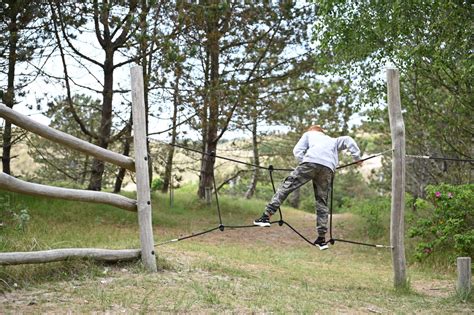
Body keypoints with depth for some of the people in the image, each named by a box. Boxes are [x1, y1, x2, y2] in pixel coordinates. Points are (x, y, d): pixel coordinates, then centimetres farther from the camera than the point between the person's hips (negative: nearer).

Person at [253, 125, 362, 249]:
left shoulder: (308, 134, 33)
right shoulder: (332, 140, 41)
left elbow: (297, 151, 16)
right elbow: (348, 140, 22)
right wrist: (357, 157, 18)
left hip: (311, 162, -3)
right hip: (328, 168, 3)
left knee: (287, 185, 1)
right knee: (322, 202, 10)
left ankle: (266, 216, -8)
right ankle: (322, 238, 9)